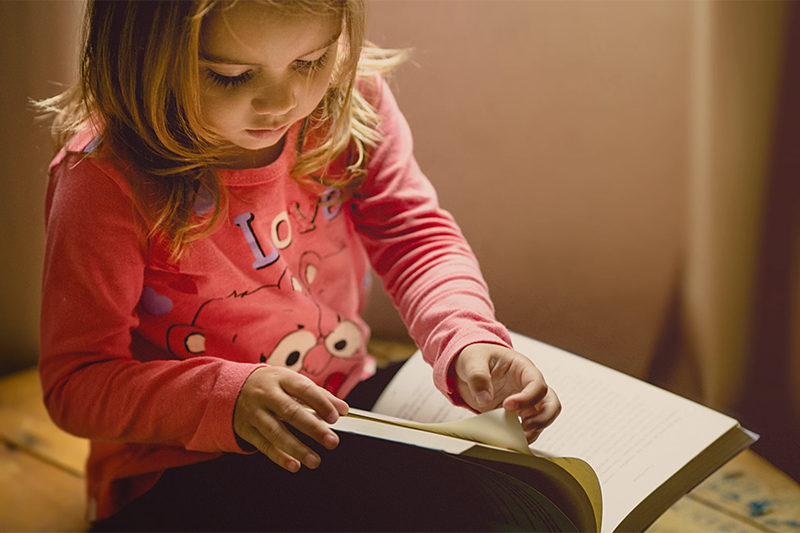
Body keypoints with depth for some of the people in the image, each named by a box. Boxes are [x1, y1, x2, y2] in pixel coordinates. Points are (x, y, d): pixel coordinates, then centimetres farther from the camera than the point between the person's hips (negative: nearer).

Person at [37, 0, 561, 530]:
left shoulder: (349, 95, -9)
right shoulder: (106, 182, -23)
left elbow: (414, 233, -1)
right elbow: (76, 382, -17)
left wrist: (468, 340, -21)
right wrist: (227, 397, -33)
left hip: (348, 410, 5)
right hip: (186, 474, -5)